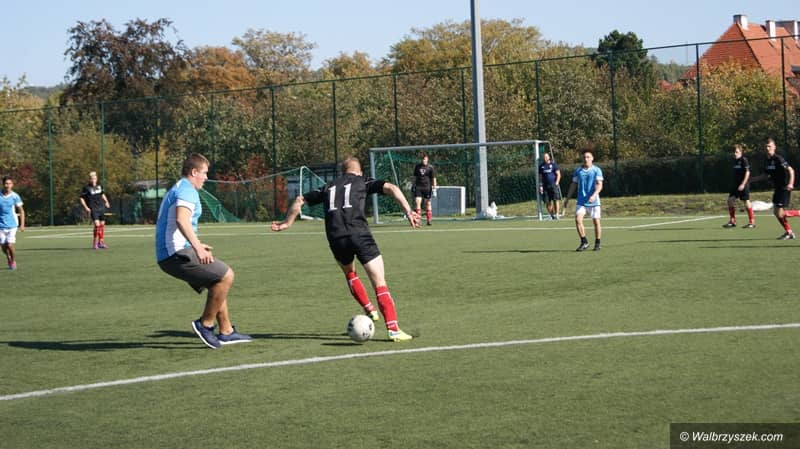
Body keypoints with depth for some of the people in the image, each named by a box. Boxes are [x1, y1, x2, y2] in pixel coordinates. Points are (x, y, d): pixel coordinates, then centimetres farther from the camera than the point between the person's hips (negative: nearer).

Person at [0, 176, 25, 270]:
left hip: (12, 225, -1)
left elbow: (21, 211, 4)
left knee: (10, 245, -11)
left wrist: (22, 225, -1)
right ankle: (8, 259, 34)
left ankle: (13, 260, 16)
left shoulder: (15, 196, -4)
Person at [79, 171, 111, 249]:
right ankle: (94, 243, -7)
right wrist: (86, 207, -15)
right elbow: (82, 198, -5)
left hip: (101, 208, 6)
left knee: (102, 225, 9)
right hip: (93, 209, -6)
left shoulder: (99, 186, 8)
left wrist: (106, 201, 14)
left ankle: (101, 242, 22)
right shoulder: (86, 188, -7)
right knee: (97, 225, -18)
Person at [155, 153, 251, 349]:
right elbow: (181, 220, -29)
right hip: (178, 254, -11)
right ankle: (205, 324, -6)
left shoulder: (176, 190, 24)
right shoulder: (187, 190, -10)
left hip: (166, 256, 11)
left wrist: (196, 245, 45)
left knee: (219, 281, 19)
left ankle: (226, 332, 18)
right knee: (226, 275, -12)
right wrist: (197, 247, -38)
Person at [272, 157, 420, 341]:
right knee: (380, 283, -3)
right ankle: (393, 329, -13)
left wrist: (287, 222, 46)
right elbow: (391, 188, 2)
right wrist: (408, 211, -6)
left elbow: (300, 200, 34)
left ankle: (369, 309, 25)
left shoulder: (329, 187, 28)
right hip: (359, 234, -3)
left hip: (336, 239, 4)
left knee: (349, 273, 34)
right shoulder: (363, 181, 18)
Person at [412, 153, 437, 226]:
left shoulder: (430, 167, -1)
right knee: (417, 202, -11)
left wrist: (434, 188, -8)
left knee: (428, 203, 5)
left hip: (427, 187, -2)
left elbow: (433, 178, -1)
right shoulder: (417, 166, 7)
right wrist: (413, 185, 15)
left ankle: (429, 220, 12)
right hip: (418, 187, 2)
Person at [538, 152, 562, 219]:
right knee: (547, 202, 1)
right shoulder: (541, 166, 12)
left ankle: (556, 214, -6)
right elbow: (540, 177, 16)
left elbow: (558, 175, 1)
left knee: (556, 200, -9)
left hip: (554, 185, -3)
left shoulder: (553, 164, 2)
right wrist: (540, 186, 6)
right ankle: (551, 214, 13)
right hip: (545, 186, 3)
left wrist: (556, 183, -10)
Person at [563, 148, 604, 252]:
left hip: (594, 201, -2)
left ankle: (597, 243, 18)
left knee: (596, 221, 2)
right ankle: (584, 242, -2)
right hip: (581, 201, 2)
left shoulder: (597, 170, -4)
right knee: (578, 220, -13)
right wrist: (567, 198, 12)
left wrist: (594, 195, -29)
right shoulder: (578, 171, 7)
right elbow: (573, 185, 15)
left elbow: (599, 185, -13)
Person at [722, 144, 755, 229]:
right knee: (730, 200, 2)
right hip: (736, 184, 8)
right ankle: (732, 221, 10)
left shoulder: (744, 160, -11)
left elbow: (747, 172, -15)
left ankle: (752, 222, 3)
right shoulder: (734, 160, 13)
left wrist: (743, 184, -20)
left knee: (746, 201, -6)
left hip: (743, 184, -8)